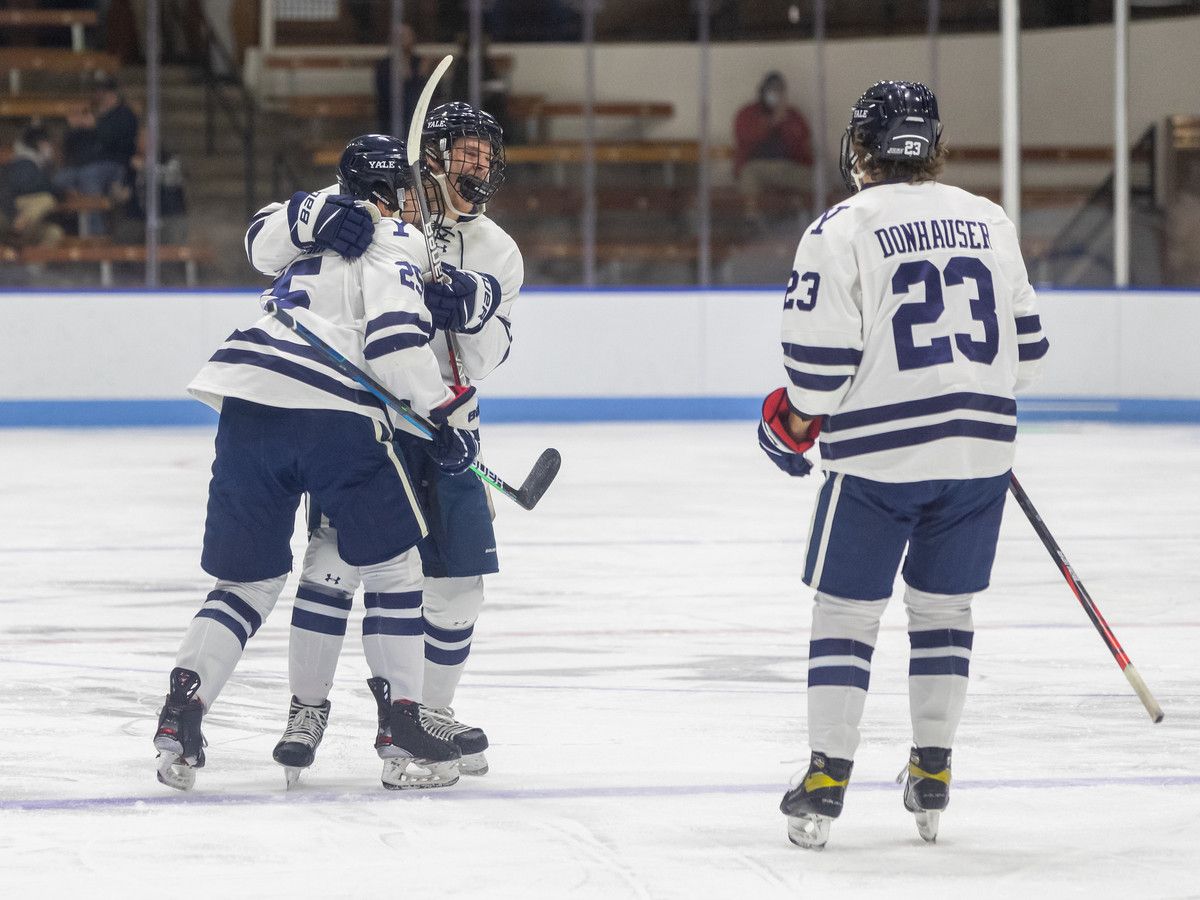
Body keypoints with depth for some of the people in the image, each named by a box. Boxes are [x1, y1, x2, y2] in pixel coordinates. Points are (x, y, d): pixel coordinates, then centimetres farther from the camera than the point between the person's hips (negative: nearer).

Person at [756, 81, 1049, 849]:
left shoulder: (842, 231, -8)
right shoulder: (989, 222, 7)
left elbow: (821, 356, -10)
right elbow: (1027, 345, 12)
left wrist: (796, 422, 8)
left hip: (878, 451, -4)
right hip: (979, 447, 4)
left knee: (847, 609, 6)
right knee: (945, 606, 16)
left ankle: (826, 781, 5)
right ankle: (933, 773, 18)